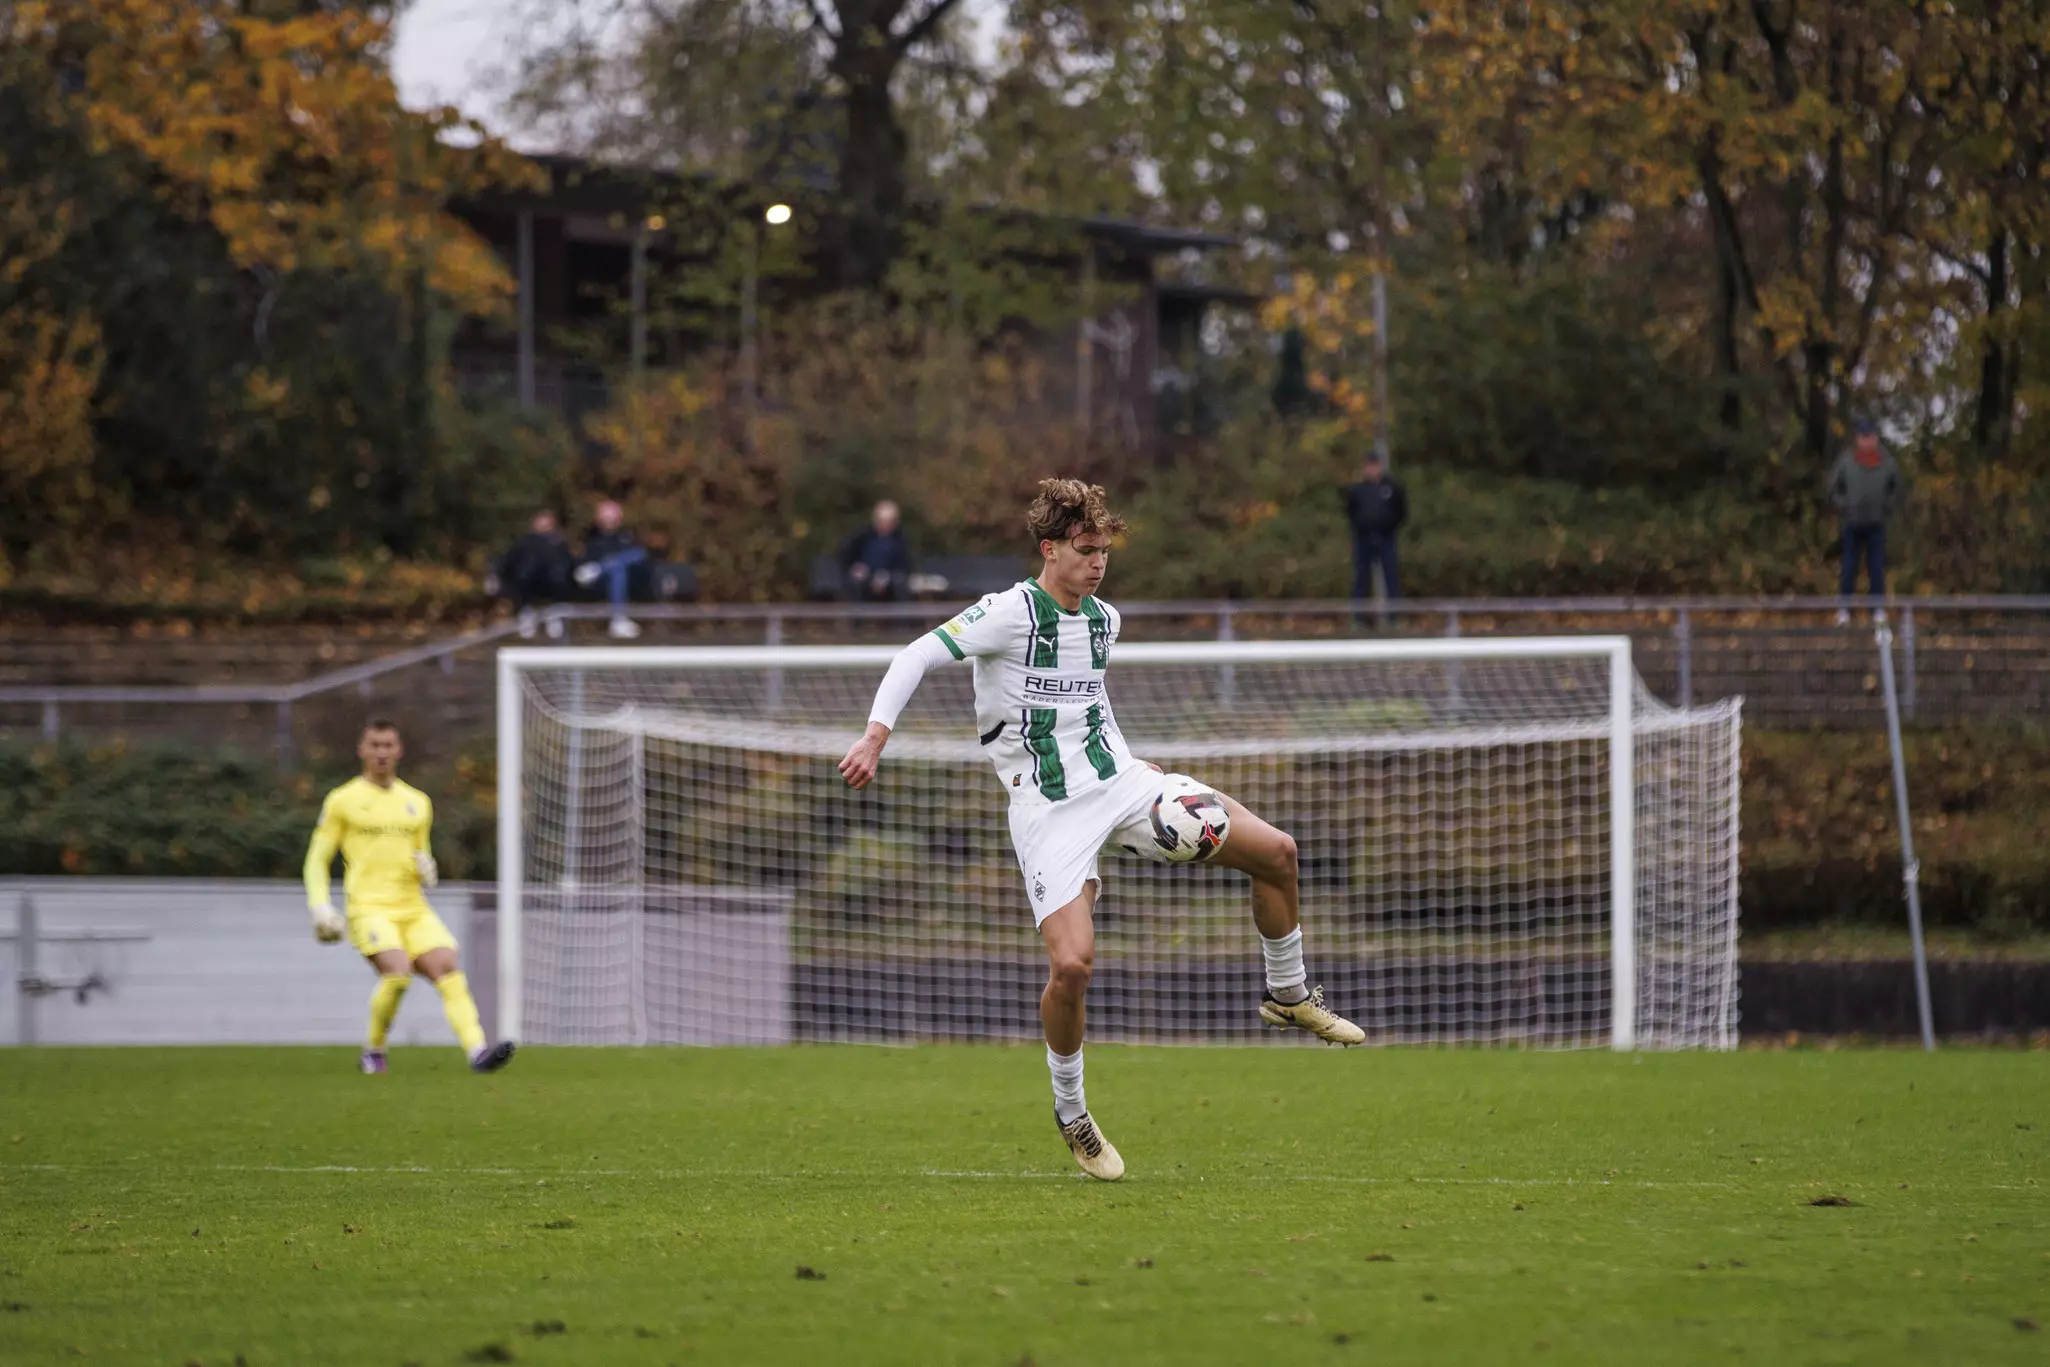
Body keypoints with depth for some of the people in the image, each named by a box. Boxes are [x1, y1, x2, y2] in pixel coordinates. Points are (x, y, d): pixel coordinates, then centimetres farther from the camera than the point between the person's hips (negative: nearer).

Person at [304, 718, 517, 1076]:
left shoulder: (418, 802, 18)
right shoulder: (342, 801, 6)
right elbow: (317, 859, 8)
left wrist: (426, 868, 3)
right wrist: (320, 907, -7)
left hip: (414, 909, 4)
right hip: (369, 908, -4)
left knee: (449, 968, -19)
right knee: (398, 971, -27)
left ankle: (477, 1050, -31)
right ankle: (373, 1050, -5)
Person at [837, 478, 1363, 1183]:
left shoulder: (1104, 619, 9)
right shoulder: (1011, 612, -13)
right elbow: (917, 656, -15)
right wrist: (876, 736, -27)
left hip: (1117, 782, 6)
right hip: (1049, 809, -6)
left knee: (1276, 852, -1)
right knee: (1072, 965, -21)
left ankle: (1288, 995, 22)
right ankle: (1071, 1115, 3)